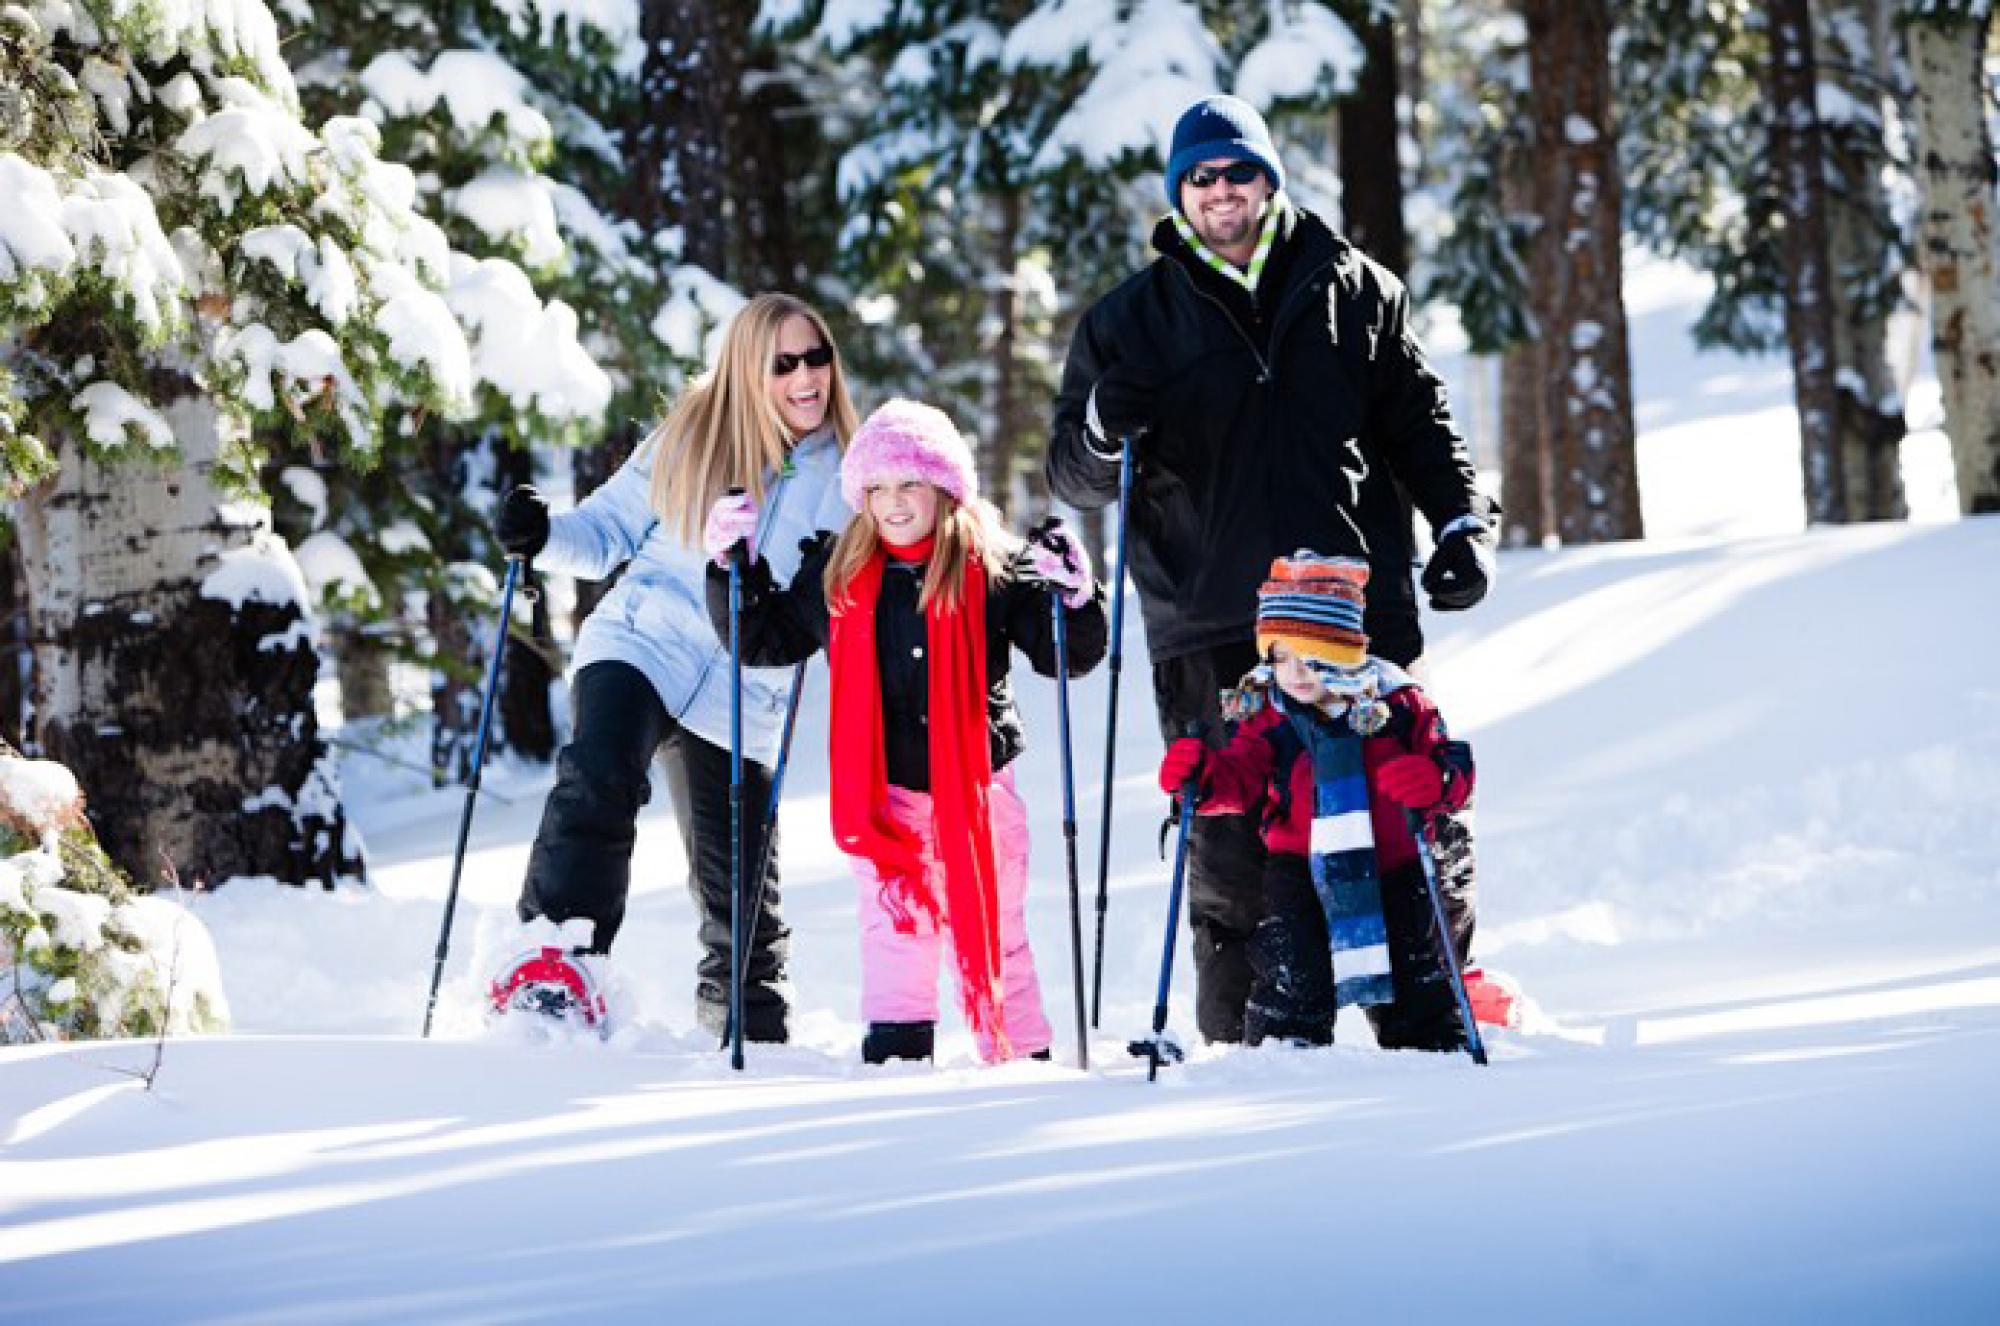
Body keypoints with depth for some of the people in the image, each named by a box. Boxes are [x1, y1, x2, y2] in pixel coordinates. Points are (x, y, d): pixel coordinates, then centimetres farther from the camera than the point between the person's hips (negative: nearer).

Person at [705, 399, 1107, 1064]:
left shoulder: (994, 568, -4)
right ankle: (895, 1052, -4)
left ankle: (1021, 1055, 17)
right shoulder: (837, 573, 3)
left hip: (977, 783, -1)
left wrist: (1074, 597, -20)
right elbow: (766, 638, 16)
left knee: (993, 933, 7)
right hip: (884, 790, 1)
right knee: (895, 928, -7)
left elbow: (1069, 654, 0)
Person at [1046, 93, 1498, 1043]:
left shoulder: (1355, 292, 12)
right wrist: (1107, 426, -12)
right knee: (1230, 857, -2)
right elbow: (1074, 478, 10)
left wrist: (1463, 521, 4)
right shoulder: (1132, 320, 11)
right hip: (1210, 633, -1)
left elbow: (1419, 422, 18)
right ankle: (1238, 1046, 3)